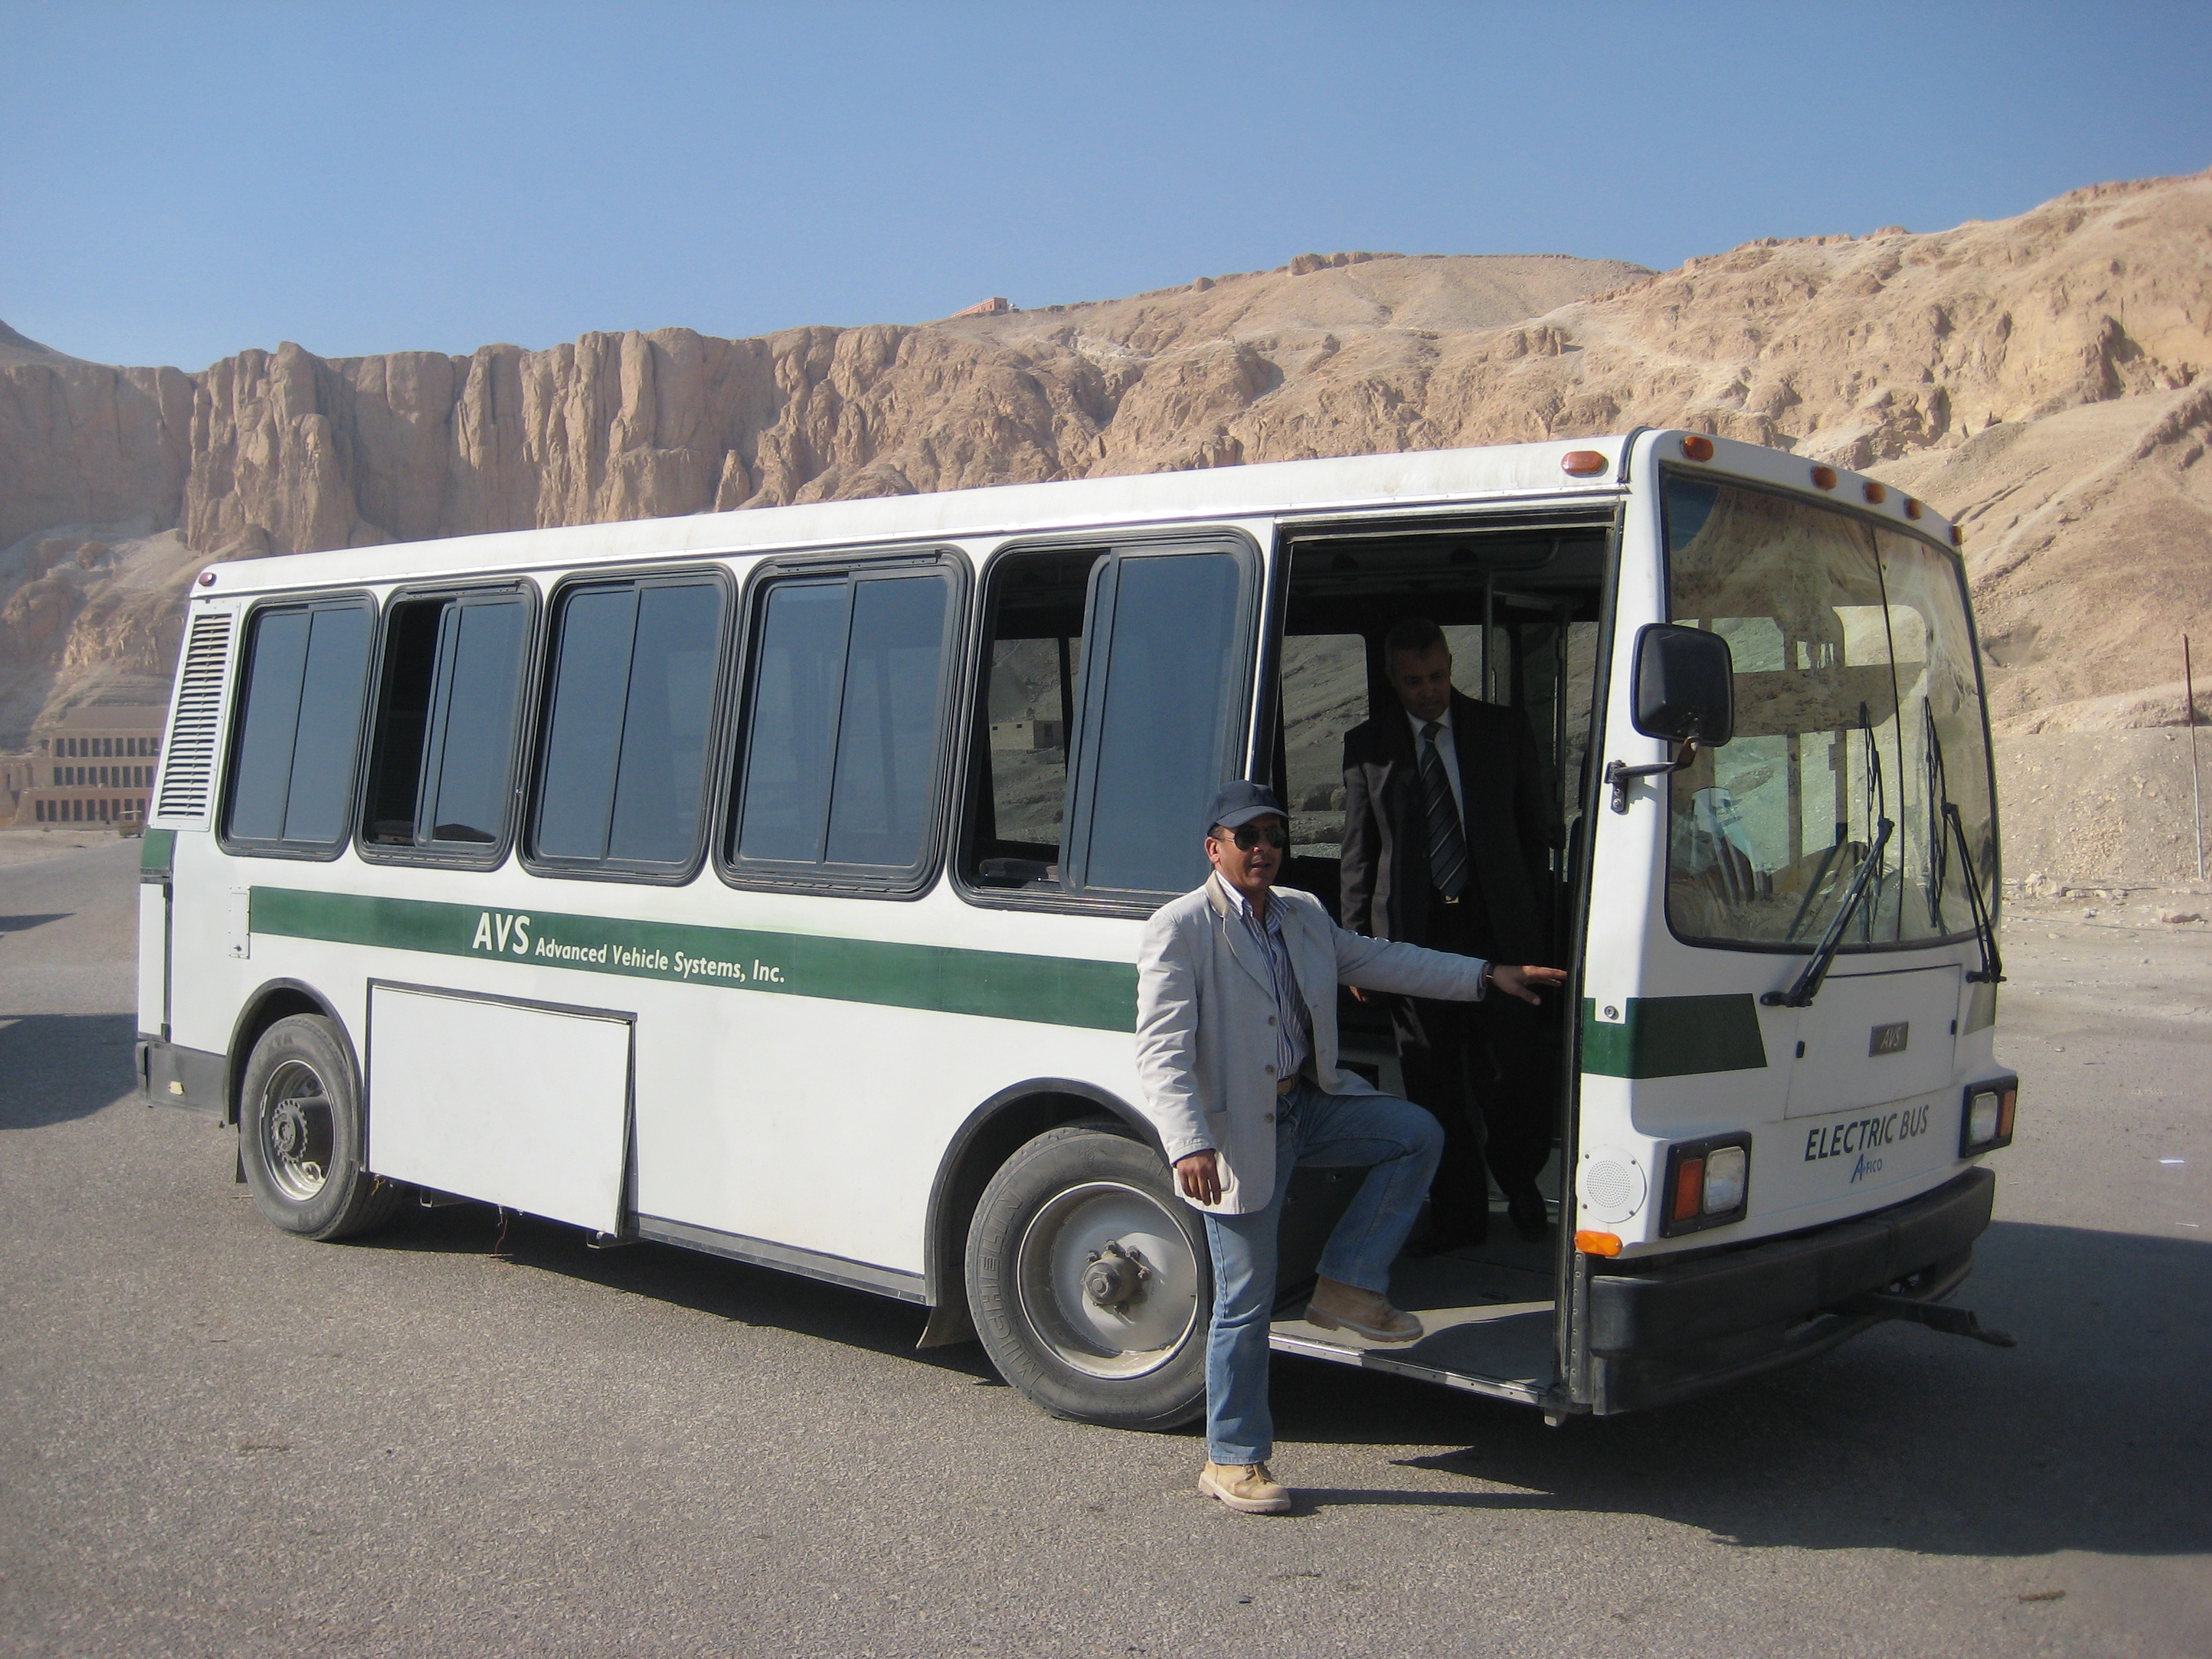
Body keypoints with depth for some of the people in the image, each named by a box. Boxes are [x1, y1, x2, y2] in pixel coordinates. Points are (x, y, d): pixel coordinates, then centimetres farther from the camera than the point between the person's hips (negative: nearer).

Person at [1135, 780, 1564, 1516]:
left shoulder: (1304, 914, 10)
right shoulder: (1180, 928, -15)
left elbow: (1376, 960, 20)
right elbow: (1162, 1048, -21)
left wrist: (1486, 977, 15)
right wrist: (1188, 1145, -33)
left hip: (1307, 1103, 7)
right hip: (1238, 1129, -7)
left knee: (1417, 1134, -1)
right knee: (1246, 1301, -1)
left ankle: (1349, 1286, 7)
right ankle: (1231, 1461, 14)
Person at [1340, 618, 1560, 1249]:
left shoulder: (1504, 732, 8)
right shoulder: (1367, 746, 7)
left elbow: (1537, 833, 9)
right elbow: (1358, 854, 8)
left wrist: (1538, 926, 2)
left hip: (1499, 929, 0)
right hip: (1414, 933, 0)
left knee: (1520, 1073, -3)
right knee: (1434, 1089, 4)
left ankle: (1518, 1181, 25)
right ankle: (1458, 1216, 18)